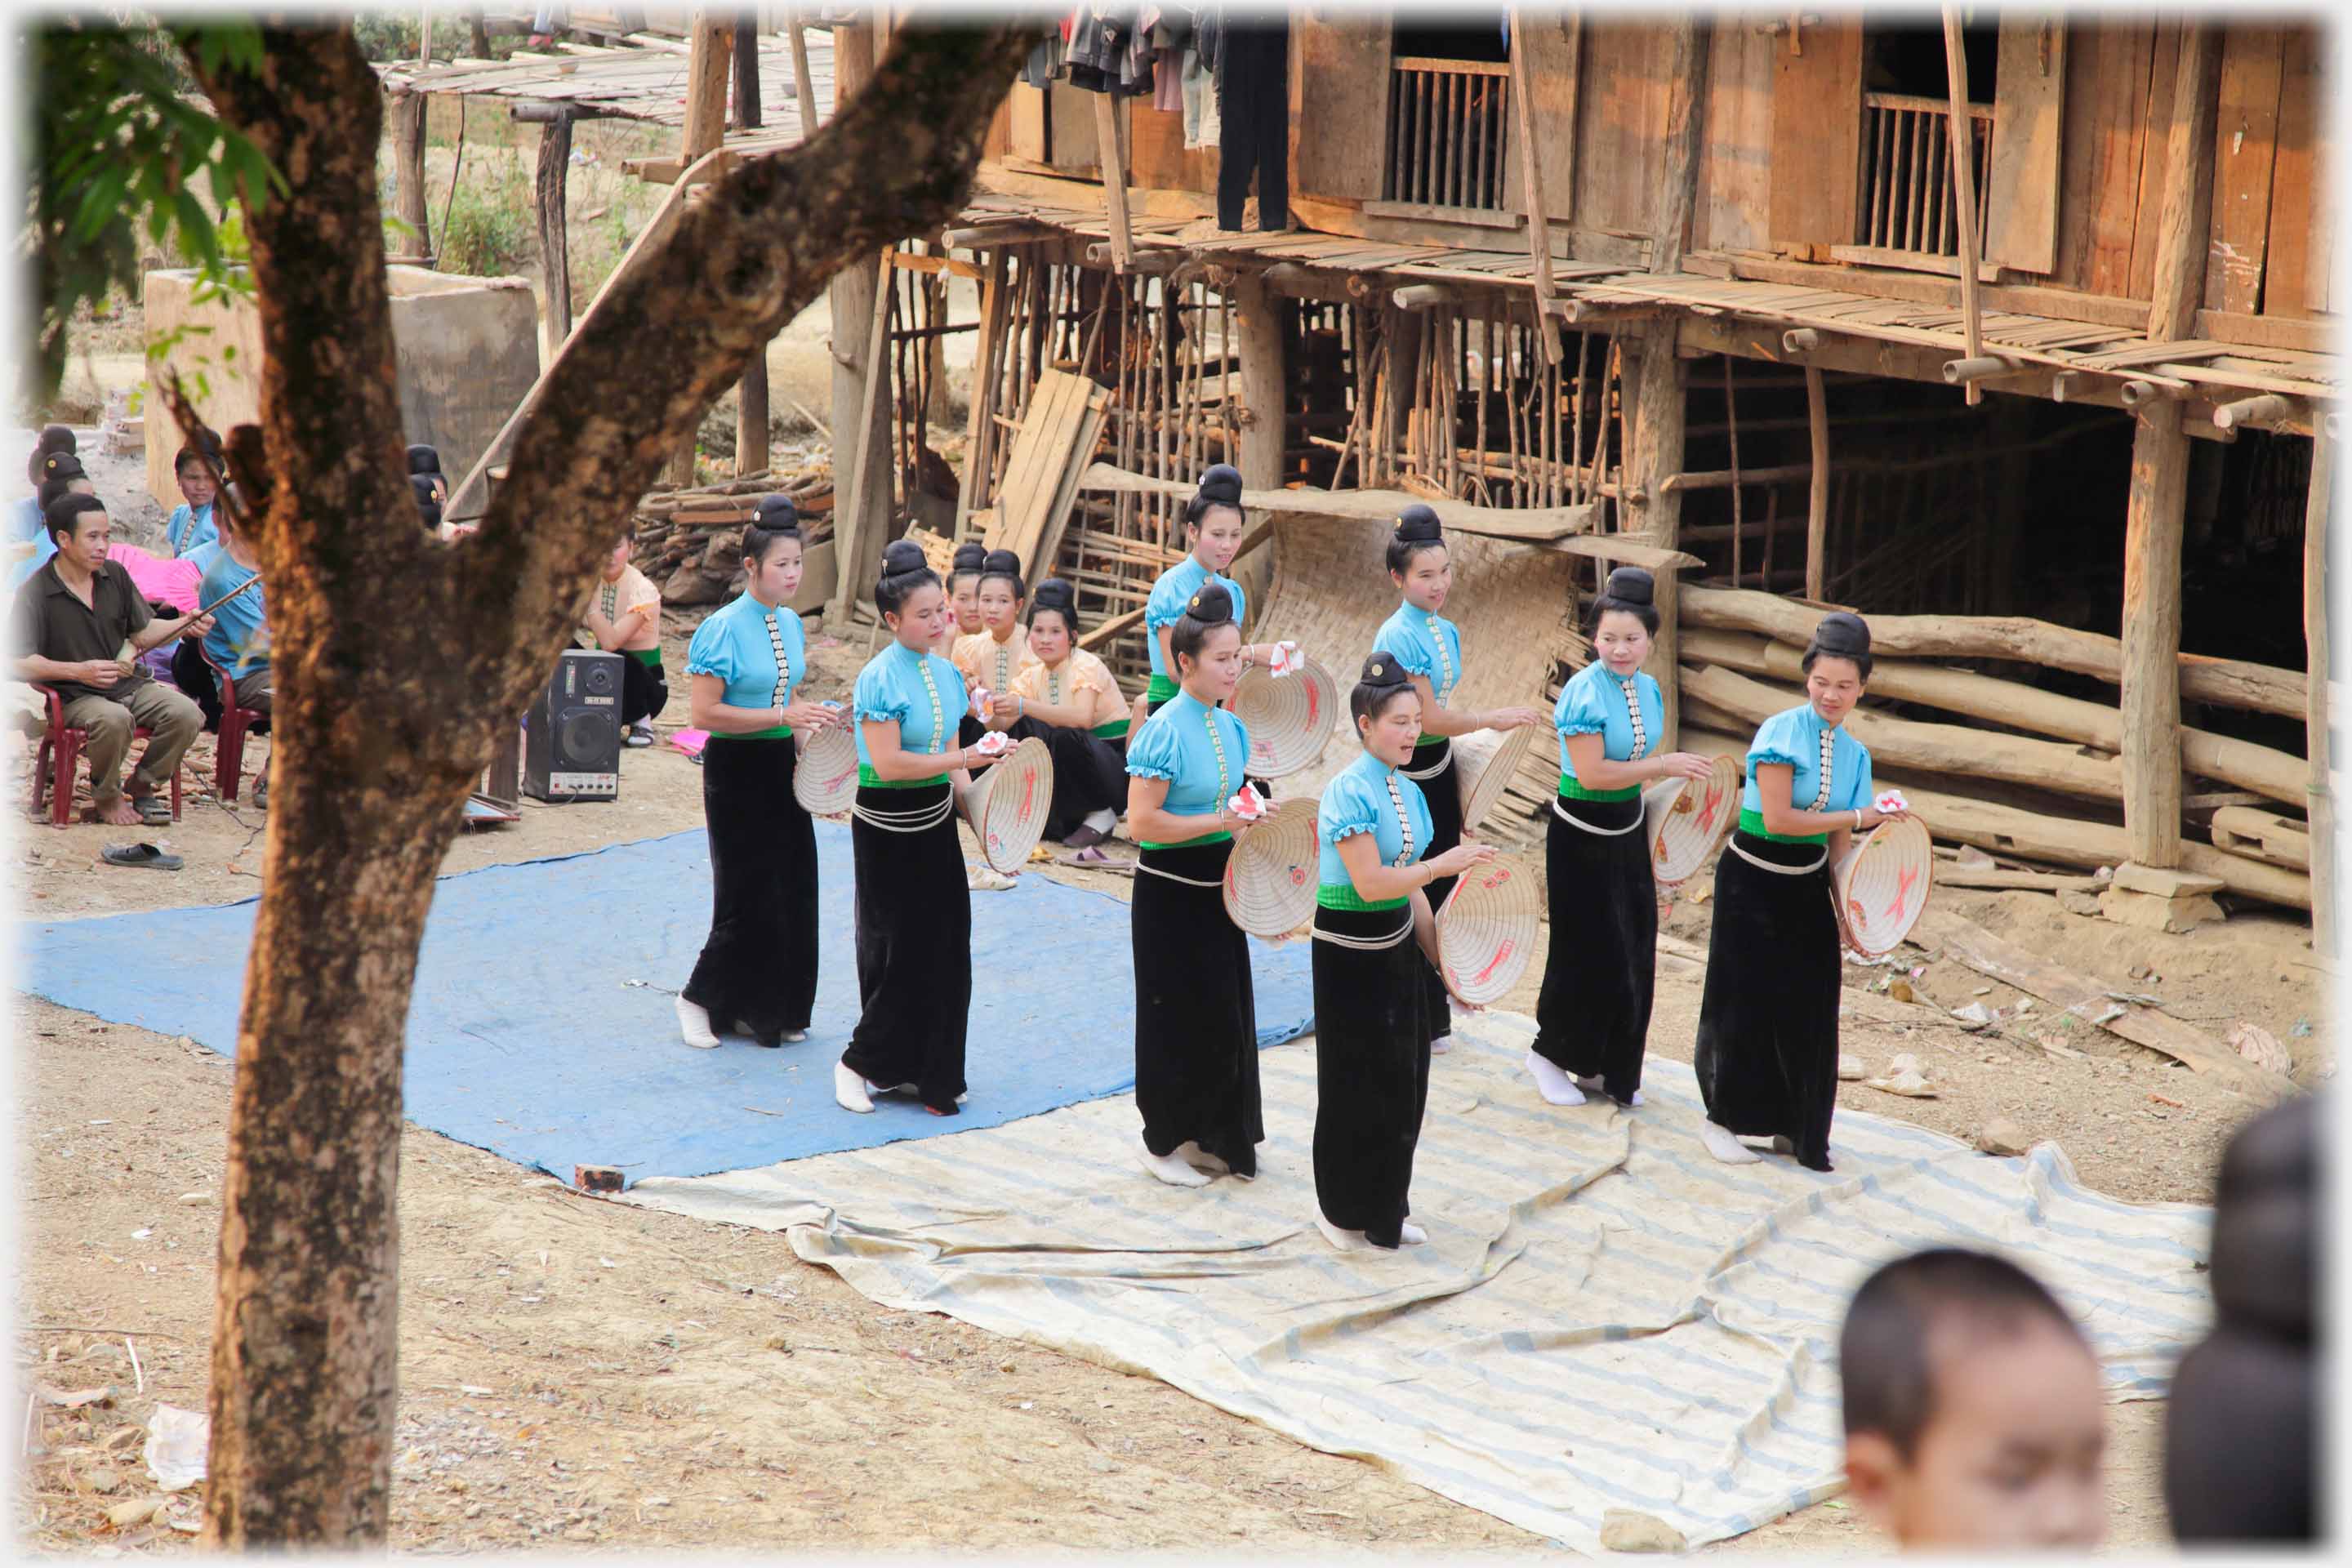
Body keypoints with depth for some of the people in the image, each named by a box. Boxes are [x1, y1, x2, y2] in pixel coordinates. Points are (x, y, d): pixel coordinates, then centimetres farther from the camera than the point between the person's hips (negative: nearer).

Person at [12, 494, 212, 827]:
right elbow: (19, 664, -14)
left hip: (131, 685, 6)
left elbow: (143, 634, 15)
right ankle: (106, 799, -10)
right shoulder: (34, 593, -10)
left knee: (186, 713, -20)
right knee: (114, 720, -38)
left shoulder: (115, 576, 8)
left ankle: (143, 787, 3)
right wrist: (79, 671, -25)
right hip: (75, 698, -6)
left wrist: (185, 625, -3)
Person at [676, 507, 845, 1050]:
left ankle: (773, 1010, 19)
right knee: (747, 897, -3)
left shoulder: (791, 624, 8)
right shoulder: (724, 628, -15)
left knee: (792, 891, 7)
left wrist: (811, 721, 2)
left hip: (782, 766, 7)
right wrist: (783, 716, -24)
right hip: (736, 771, -7)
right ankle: (699, 998, 16)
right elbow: (704, 712, -21)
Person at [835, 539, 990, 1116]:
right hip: (887, 827, -7)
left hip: (935, 821, 7)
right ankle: (861, 1063, 15)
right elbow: (888, 764, -23)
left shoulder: (945, 672, 7)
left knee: (944, 948, 9)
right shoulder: (880, 678, -16)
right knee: (898, 952, -1)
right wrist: (962, 759, -24)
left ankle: (928, 1071, 19)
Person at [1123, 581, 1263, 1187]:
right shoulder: (1166, 731, -18)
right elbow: (1142, 822, -22)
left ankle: (1208, 1137, 26)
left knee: (1225, 1017, 13)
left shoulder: (1230, 727, 6)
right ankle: (1162, 1142, 16)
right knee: (1184, 1019, 1)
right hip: (1171, 893, -7)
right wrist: (1219, 822, -24)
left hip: (1217, 888, 7)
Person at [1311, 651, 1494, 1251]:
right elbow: (1371, 883, -25)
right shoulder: (1349, 791, -19)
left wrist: (1440, 957, 10)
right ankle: (1343, 1212, 20)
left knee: (1402, 1086, 13)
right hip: (1350, 953, -8)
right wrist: (1444, 864, -22)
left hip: (1398, 948, 8)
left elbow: (1407, 886, 11)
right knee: (1356, 1088, 4)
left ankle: (1385, 1211, 26)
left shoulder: (1407, 791, 6)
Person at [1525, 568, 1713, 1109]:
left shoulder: (1647, 689, 4)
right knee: (1590, 957, -2)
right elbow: (1592, 774, -26)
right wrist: (1663, 765, -22)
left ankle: (1606, 1070, 23)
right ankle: (1548, 1055, 17)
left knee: (1633, 956, 10)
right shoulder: (1585, 693, -20)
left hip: (1627, 835, 8)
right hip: (1582, 837, -7)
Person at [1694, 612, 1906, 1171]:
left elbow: (1838, 844, 8)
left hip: (1808, 888, 6)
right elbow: (1778, 819, -21)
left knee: (1809, 1008, 8)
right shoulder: (1781, 732, -15)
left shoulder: (1855, 754, 4)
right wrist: (1858, 818, -15)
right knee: (1746, 1002, 0)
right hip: (1754, 884, -6)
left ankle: (1793, 1126, 22)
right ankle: (1722, 1119, 15)